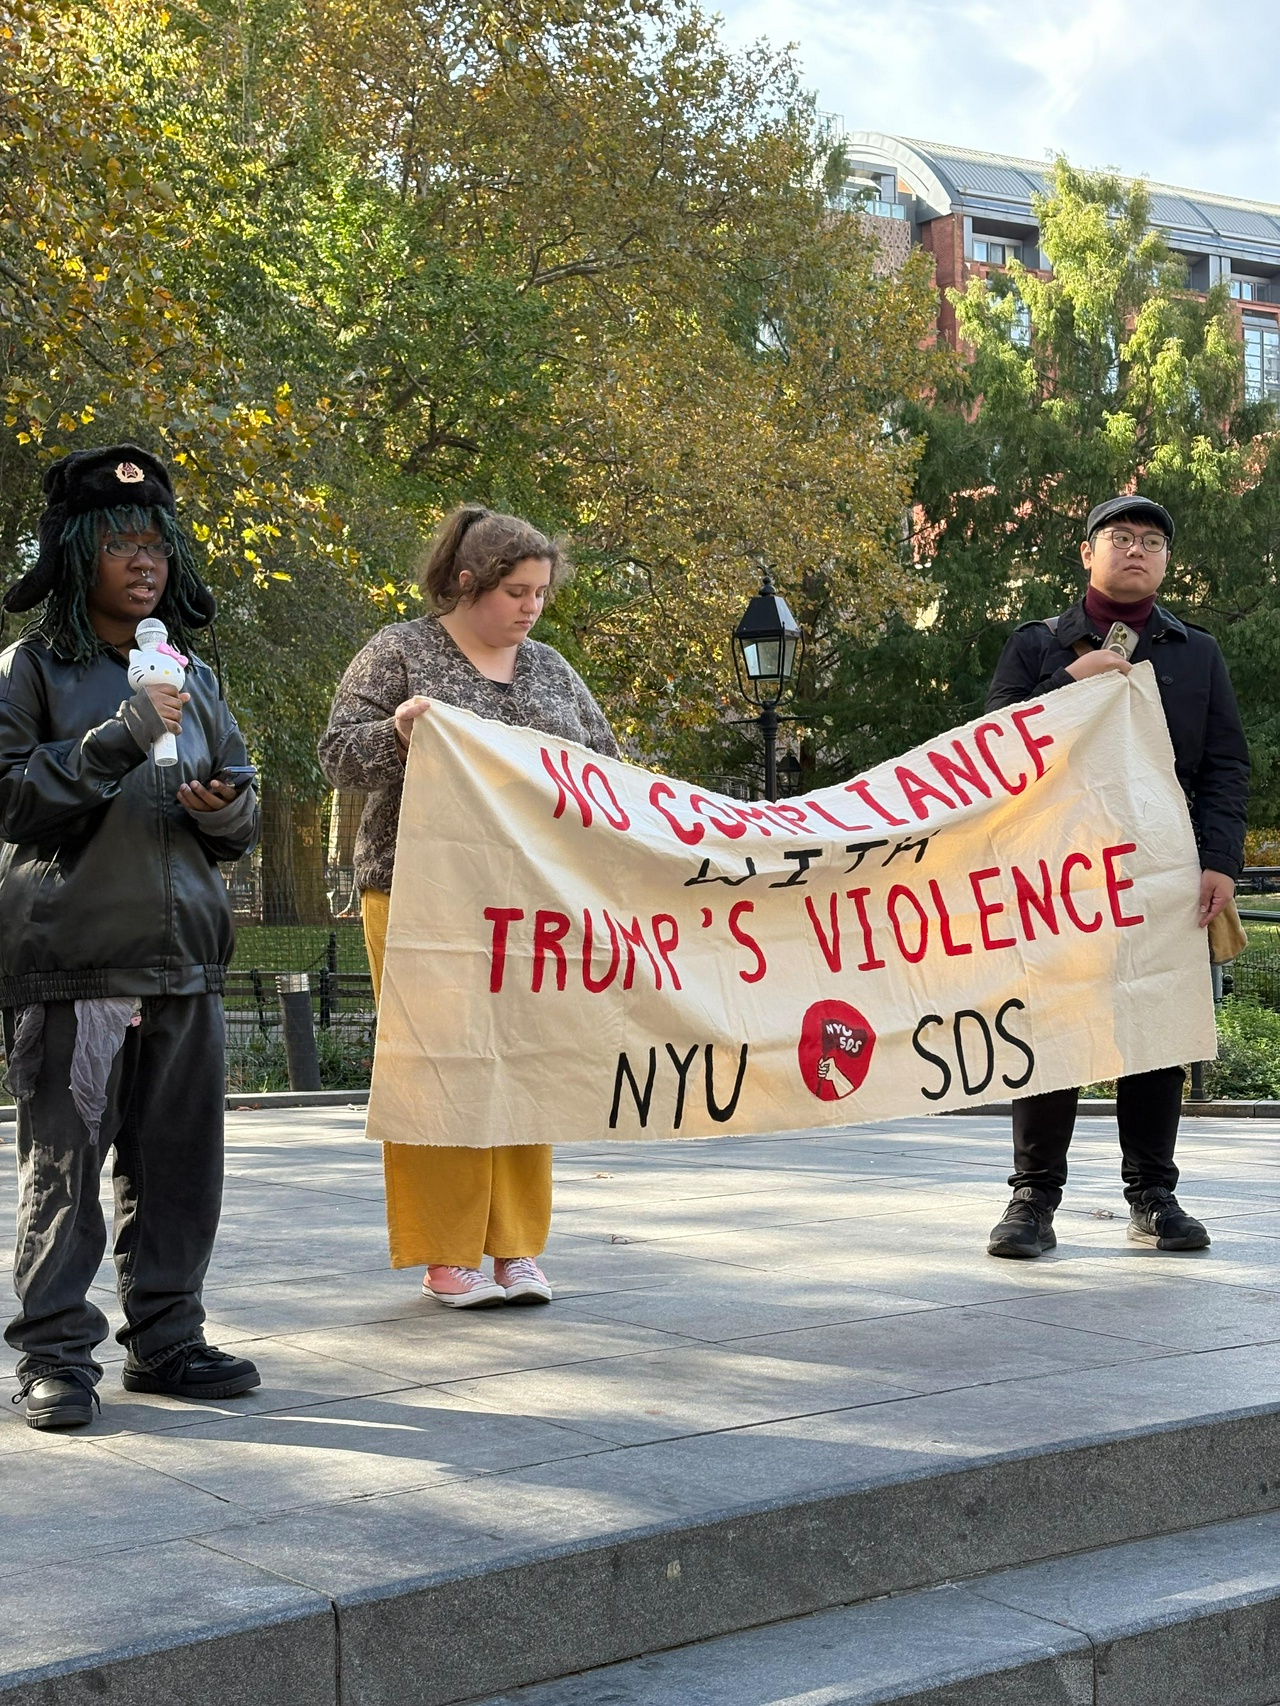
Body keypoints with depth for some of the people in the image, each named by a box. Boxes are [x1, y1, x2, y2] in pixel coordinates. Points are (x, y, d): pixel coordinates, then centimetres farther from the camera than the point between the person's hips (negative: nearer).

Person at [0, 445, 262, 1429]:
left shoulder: (194, 675, 16)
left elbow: (243, 823, 21)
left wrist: (226, 811, -3)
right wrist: (125, 737, -16)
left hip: (184, 950, 5)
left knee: (180, 1155, 6)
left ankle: (166, 1339, 18)